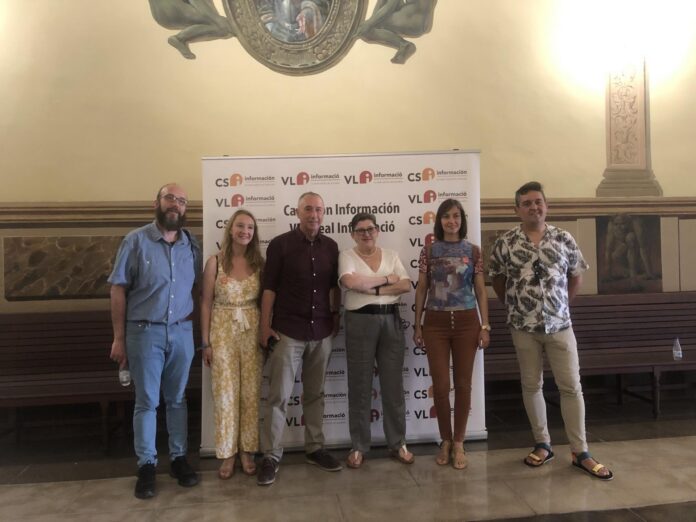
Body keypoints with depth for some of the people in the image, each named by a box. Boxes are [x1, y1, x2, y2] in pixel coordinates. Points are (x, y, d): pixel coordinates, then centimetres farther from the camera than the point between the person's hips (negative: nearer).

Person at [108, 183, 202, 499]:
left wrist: (201, 333, 2)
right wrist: (119, 337, -7)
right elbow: (118, 290, -4)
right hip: (144, 332, -3)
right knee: (146, 401, 6)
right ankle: (146, 465, 19)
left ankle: (178, 458, 25)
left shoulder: (192, 245, 5)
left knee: (177, 399, 13)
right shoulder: (136, 241, -5)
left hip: (182, 332, 3)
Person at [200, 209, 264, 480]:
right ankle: (227, 454, 18)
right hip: (223, 332, -2)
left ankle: (247, 451, 21)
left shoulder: (258, 263, 4)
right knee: (225, 393, 4)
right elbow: (206, 303, -1)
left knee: (251, 393, 7)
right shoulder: (215, 262, -3)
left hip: (252, 332, 2)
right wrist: (205, 342, -4)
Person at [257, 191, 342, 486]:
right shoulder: (280, 244, -4)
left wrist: (336, 318, 10)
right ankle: (271, 456, 9)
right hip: (287, 332, -3)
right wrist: (265, 327, -8)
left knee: (315, 394, 12)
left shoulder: (331, 247, 7)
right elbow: (269, 288, -4)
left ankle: (315, 449, 24)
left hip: (321, 332, 4)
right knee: (278, 396, 0)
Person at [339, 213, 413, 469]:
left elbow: (406, 285, -2)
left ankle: (398, 444, 21)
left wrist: (372, 288, -12)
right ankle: (358, 447, 17)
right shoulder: (347, 256, 1)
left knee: (393, 384, 8)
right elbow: (350, 281, -19)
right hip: (360, 322, -3)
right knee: (360, 385, 4)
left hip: (391, 321, 3)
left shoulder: (391, 255, 10)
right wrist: (387, 279, -10)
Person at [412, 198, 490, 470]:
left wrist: (485, 326, -1)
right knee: (440, 384, 1)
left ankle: (458, 443, 18)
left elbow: (480, 290, 5)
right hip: (435, 322, 0)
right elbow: (421, 289, 5)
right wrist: (417, 325, 2)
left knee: (463, 383, 5)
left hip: (466, 322, 0)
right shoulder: (429, 250, 4)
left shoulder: (473, 251, 5)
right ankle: (445, 440, 20)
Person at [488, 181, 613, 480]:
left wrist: (561, 305, 9)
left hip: (560, 325, 1)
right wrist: (515, 307, 8)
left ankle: (580, 453, 13)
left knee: (571, 386, 3)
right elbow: (497, 280, 9)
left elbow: (576, 276, 12)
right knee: (531, 385, 9)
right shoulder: (505, 243, -2)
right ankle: (543, 445, 24)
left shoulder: (564, 239, 1)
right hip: (523, 327, 0)